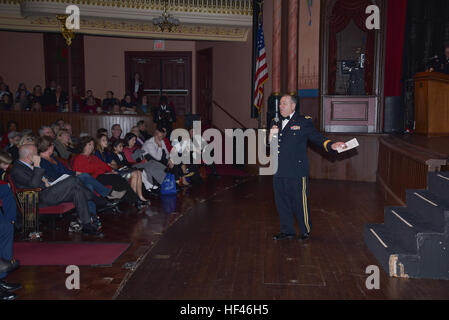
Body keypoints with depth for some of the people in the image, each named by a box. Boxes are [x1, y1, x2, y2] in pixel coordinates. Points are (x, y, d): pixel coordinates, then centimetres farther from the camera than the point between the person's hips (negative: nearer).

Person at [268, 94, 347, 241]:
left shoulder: (304, 122, 1)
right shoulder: (277, 124, 17)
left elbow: (317, 138, -5)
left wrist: (331, 145, -23)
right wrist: (271, 136, -2)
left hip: (296, 173, -5)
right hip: (279, 172, 6)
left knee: (300, 202, 2)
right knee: (282, 202, 11)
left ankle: (306, 231, 20)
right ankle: (287, 231, 25)